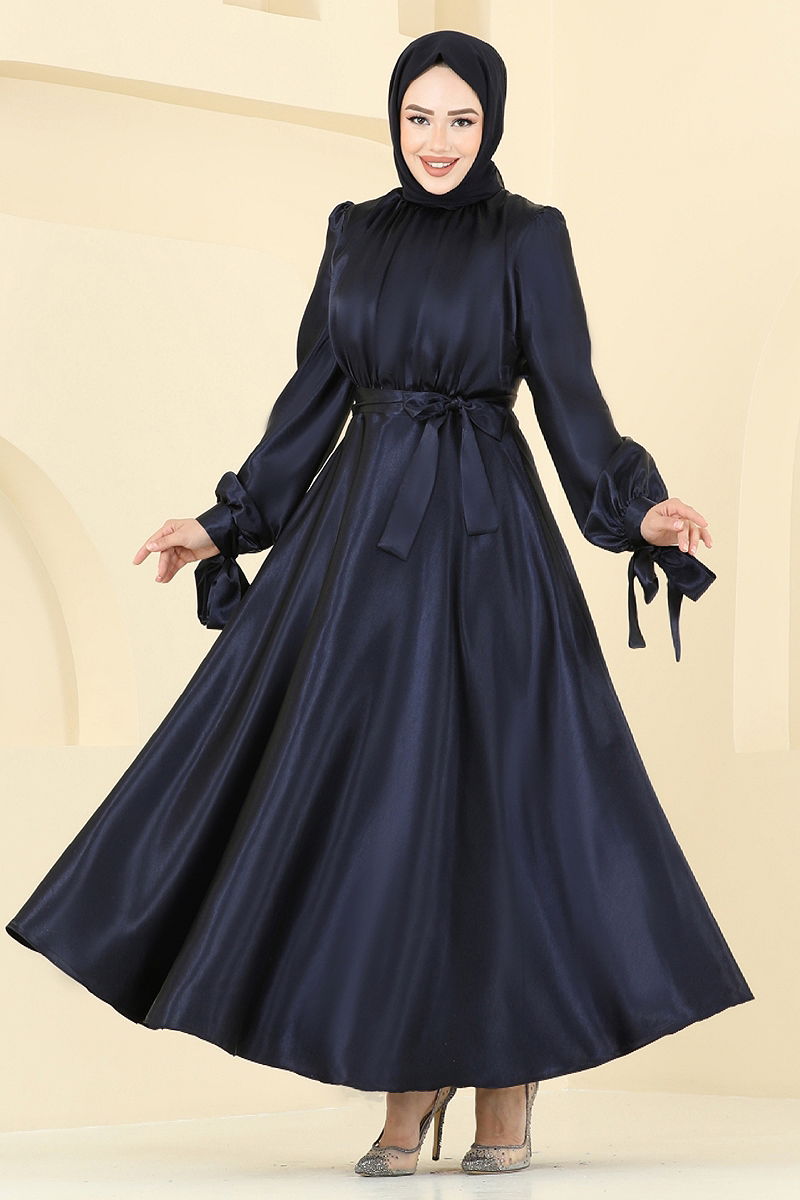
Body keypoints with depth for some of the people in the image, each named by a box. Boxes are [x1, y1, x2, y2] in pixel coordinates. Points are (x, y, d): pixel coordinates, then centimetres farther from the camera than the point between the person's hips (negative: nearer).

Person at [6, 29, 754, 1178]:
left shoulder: (528, 235, 1)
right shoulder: (357, 234, 13)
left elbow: (569, 395, -4)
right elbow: (315, 396, 15)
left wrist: (637, 509, -19)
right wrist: (227, 524, 14)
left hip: (481, 537, -4)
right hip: (363, 529, 4)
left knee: (490, 792, -5)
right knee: (369, 793, -1)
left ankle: (506, 1094, 5)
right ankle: (411, 1077, 9)